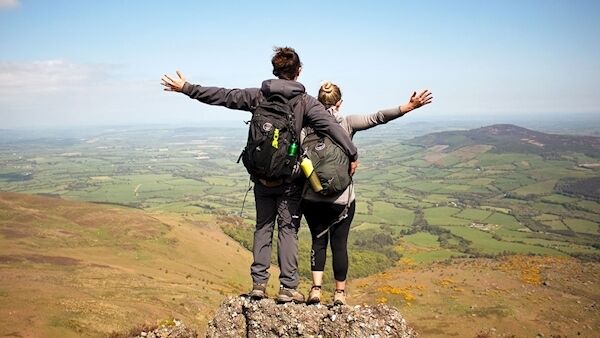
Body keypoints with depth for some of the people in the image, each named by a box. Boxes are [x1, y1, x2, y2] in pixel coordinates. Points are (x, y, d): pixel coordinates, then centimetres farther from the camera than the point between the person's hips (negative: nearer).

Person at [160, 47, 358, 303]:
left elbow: (223, 96, 1)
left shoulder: (258, 96, 0)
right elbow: (332, 126, -13)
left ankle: (259, 283, 14)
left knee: (263, 227, 14)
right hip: (290, 179, -2)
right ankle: (288, 287, 5)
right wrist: (352, 155, -7)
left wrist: (186, 88, 9)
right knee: (288, 229, 5)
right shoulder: (305, 101, -6)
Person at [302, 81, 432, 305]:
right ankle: (339, 292, 22)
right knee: (339, 244, 12)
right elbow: (377, 118, -12)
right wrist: (409, 107, -12)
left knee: (318, 240, 17)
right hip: (341, 198, -1)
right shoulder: (347, 123, -6)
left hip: (312, 197, 1)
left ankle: (316, 289, 8)